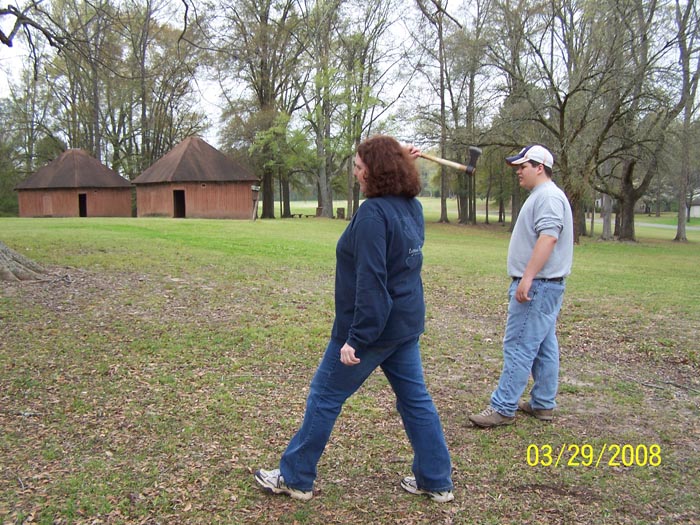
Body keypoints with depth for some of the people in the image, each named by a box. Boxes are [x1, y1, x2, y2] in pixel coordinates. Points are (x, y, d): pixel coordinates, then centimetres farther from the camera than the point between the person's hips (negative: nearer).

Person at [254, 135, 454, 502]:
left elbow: (371, 282, -26)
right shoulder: (412, 207, 4)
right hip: (405, 324, 9)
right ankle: (436, 481, 24)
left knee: (324, 397, 6)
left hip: (373, 326, -8)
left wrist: (356, 338, -23)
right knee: (415, 399, 15)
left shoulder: (373, 213, -21)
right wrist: (403, 162, 19)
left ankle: (295, 478, 20)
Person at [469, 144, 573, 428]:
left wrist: (527, 277, -30)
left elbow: (549, 237, -26)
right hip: (541, 285, 11)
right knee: (543, 346, 14)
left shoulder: (548, 196, -14)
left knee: (519, 347, -8)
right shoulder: (541, 196, 20)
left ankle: (503, 408, -3)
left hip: (537, 285, -11)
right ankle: (543, 404, 22)